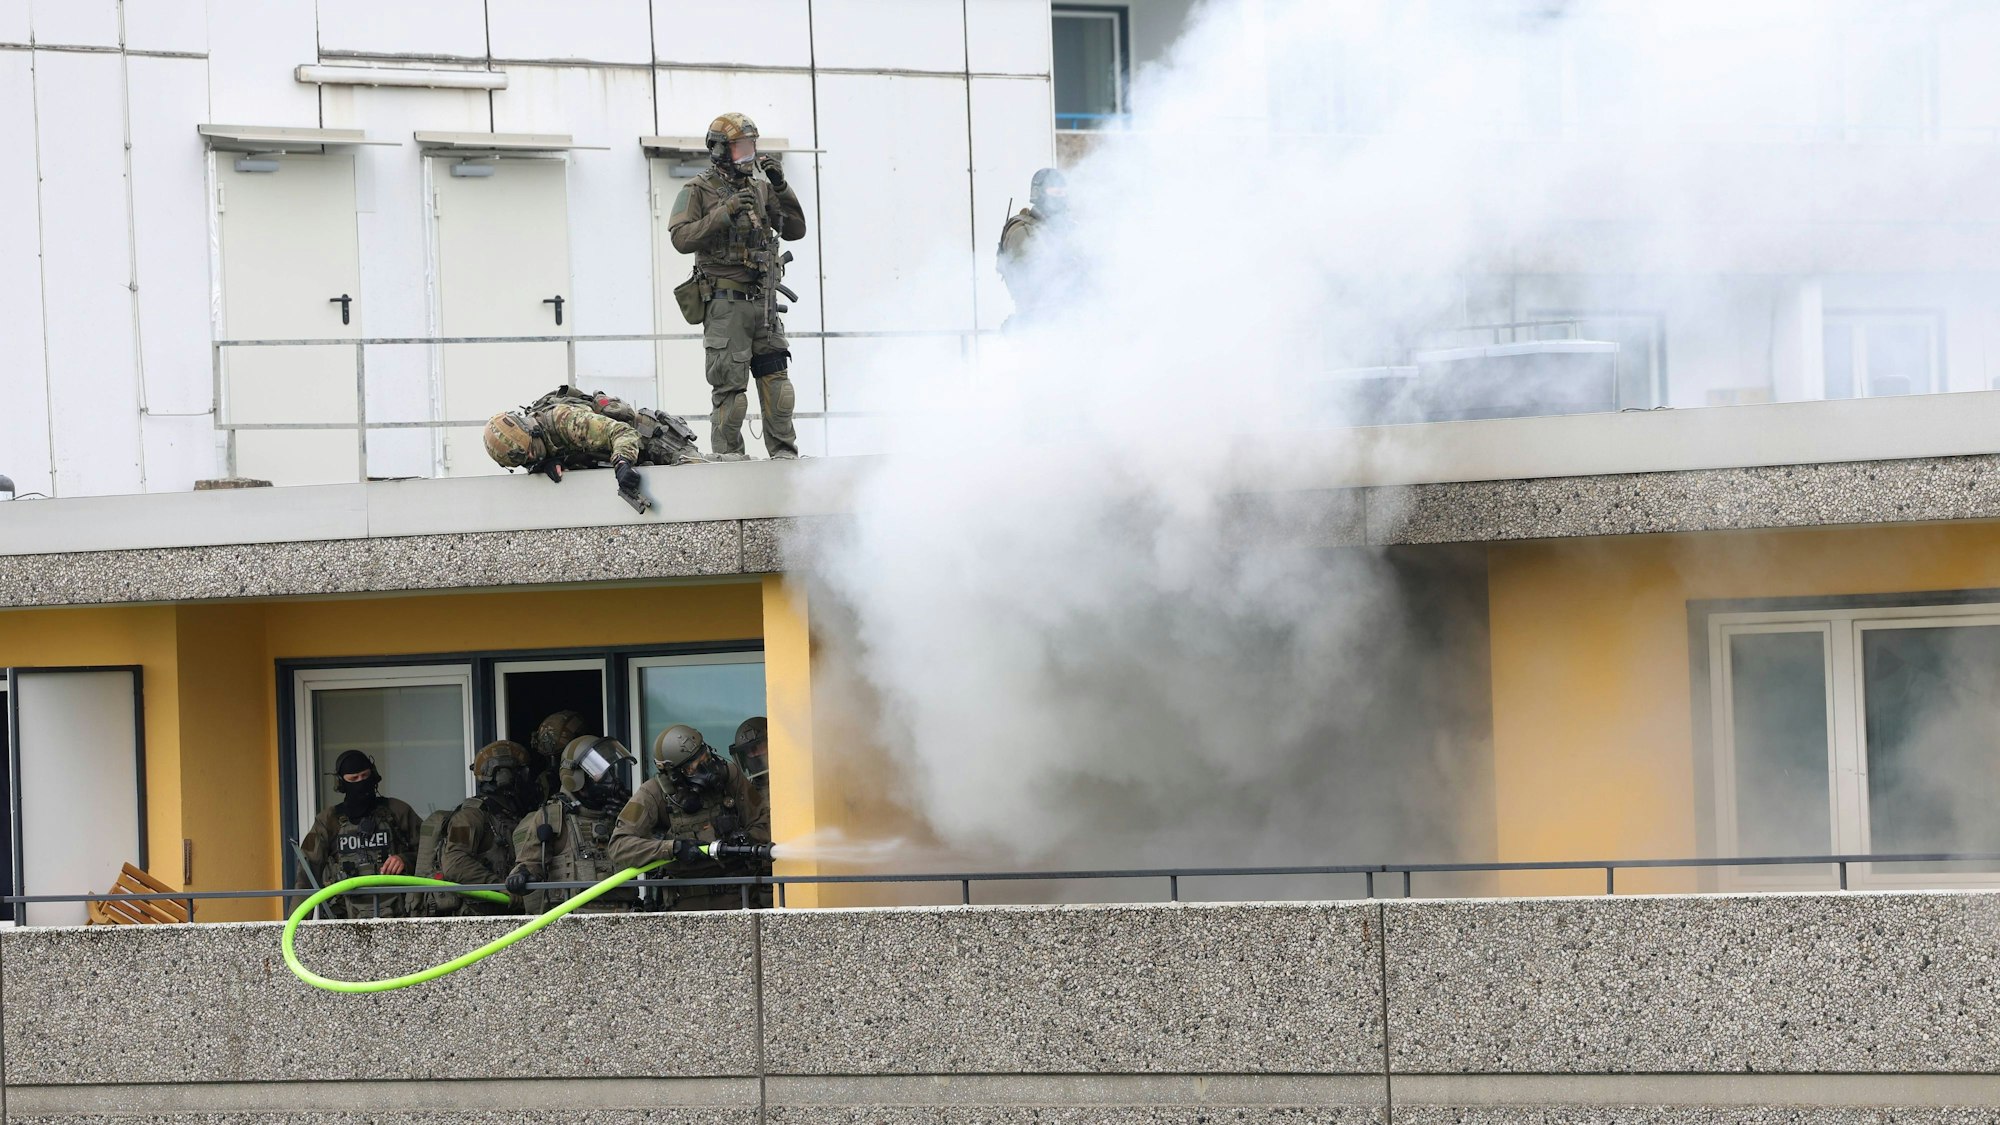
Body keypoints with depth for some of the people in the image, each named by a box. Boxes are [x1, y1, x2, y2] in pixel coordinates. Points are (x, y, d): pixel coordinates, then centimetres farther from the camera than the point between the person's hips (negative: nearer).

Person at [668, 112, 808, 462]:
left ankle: (784, 452, 8)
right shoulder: (698, 191, -1)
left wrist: (781, 187, -2)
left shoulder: (761, 189, 14)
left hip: (763, 301, 5)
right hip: (726, 303, -5)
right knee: (730, 383, -6)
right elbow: (681, 238, -13)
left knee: (776, 378, 4)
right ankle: (727, 453, 0)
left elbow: (795, 230, 10)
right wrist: (724, 214, -22)